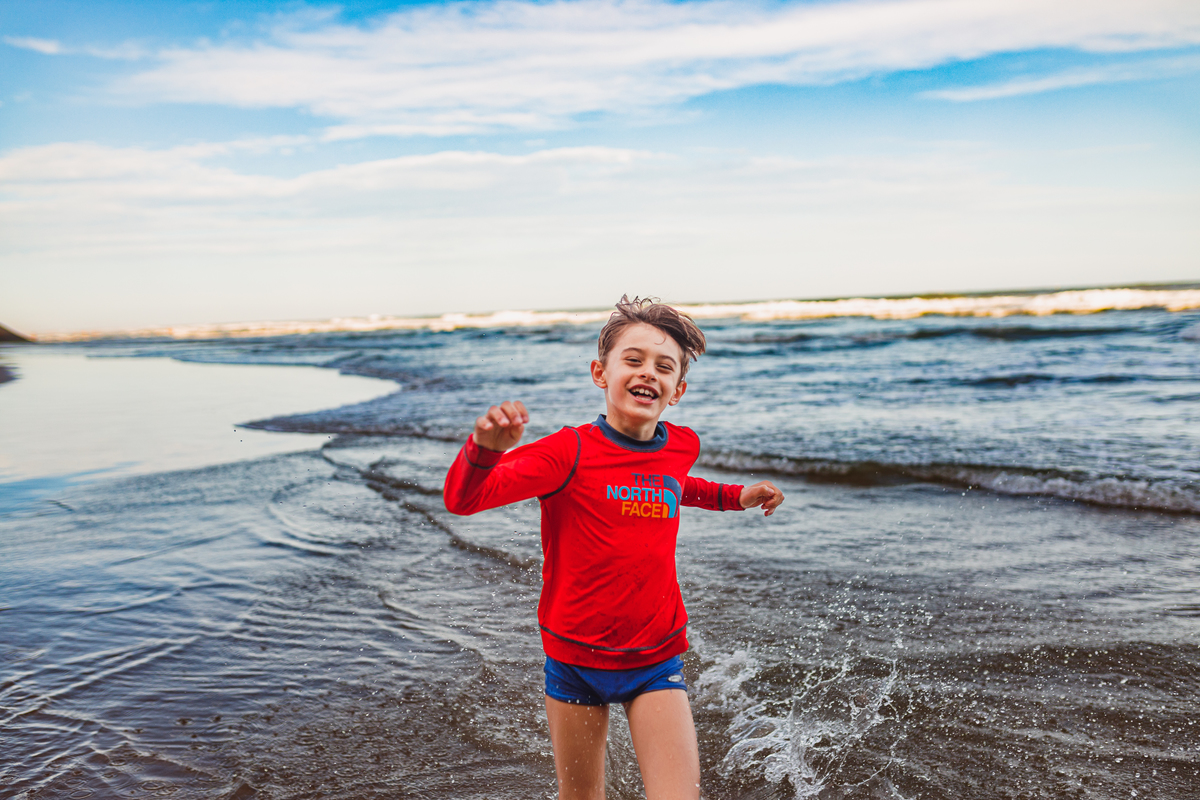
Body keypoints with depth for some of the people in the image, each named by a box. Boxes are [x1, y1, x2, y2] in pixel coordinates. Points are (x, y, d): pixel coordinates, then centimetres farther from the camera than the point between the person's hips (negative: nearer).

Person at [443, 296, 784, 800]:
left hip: (656, 660, 2)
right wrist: (486, 449, -47)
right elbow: (463, 500, -26)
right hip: (575, 660, -2)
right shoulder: (571, 451, -18)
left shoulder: (682, 447, -4)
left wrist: (738, 497, 16)